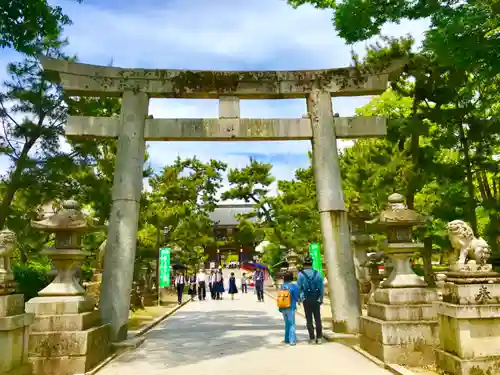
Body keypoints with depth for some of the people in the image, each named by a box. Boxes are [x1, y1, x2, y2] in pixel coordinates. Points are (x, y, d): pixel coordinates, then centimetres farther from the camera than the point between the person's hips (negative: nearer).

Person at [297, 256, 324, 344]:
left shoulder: (301, 274, -6)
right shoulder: (317, 273, 0)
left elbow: (298, 287, -6)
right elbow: (322, 287, 3)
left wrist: (299, 298, 4)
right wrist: (321, 299, 10)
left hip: (306, 300, -2)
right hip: (316, 299, 2)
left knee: (309, 319, 6)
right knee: (318, 318, 10)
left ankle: (312, 338, 7)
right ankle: (319, 337, 11)